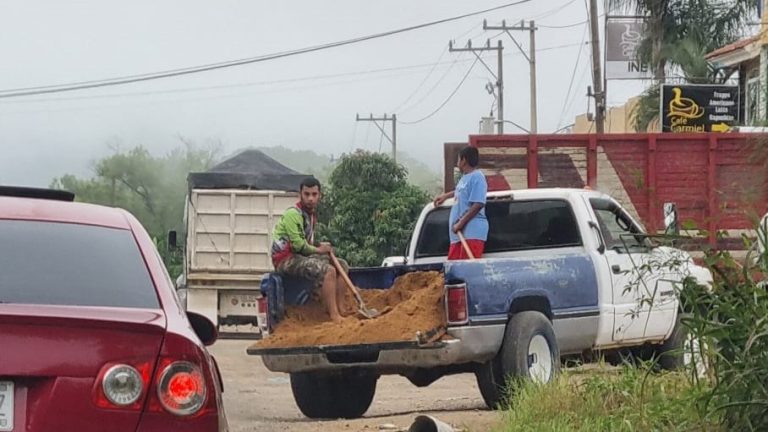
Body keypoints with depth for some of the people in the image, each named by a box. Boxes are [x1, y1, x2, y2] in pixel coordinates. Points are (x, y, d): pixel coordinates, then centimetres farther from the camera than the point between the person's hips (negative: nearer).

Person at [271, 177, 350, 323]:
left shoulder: (311, 213, 14)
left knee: (341, 265, 7)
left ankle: (341, 310, 3)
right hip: (286, 260, -10)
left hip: (300, 256, 10)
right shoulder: (293, 214, -16)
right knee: (328, 270, -27)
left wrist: (320, 245, 3)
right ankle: (334, 317, -28)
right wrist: (318, 250, -8)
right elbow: (298, 244, -22)